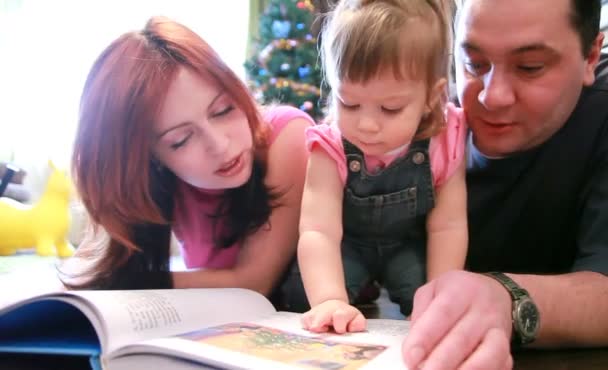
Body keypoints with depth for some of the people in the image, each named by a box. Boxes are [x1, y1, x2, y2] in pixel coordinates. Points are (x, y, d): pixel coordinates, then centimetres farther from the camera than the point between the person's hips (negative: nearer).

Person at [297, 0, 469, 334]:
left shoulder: (445, 143, -26)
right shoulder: (330, 150, -30)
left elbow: (447, 227, -18)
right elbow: (319, 231, -39)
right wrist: (330, 301, -55)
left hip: (410, 247, 0)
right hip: (348, 246, 0)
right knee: (299, 294, -22)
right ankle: (361, 293, 8)